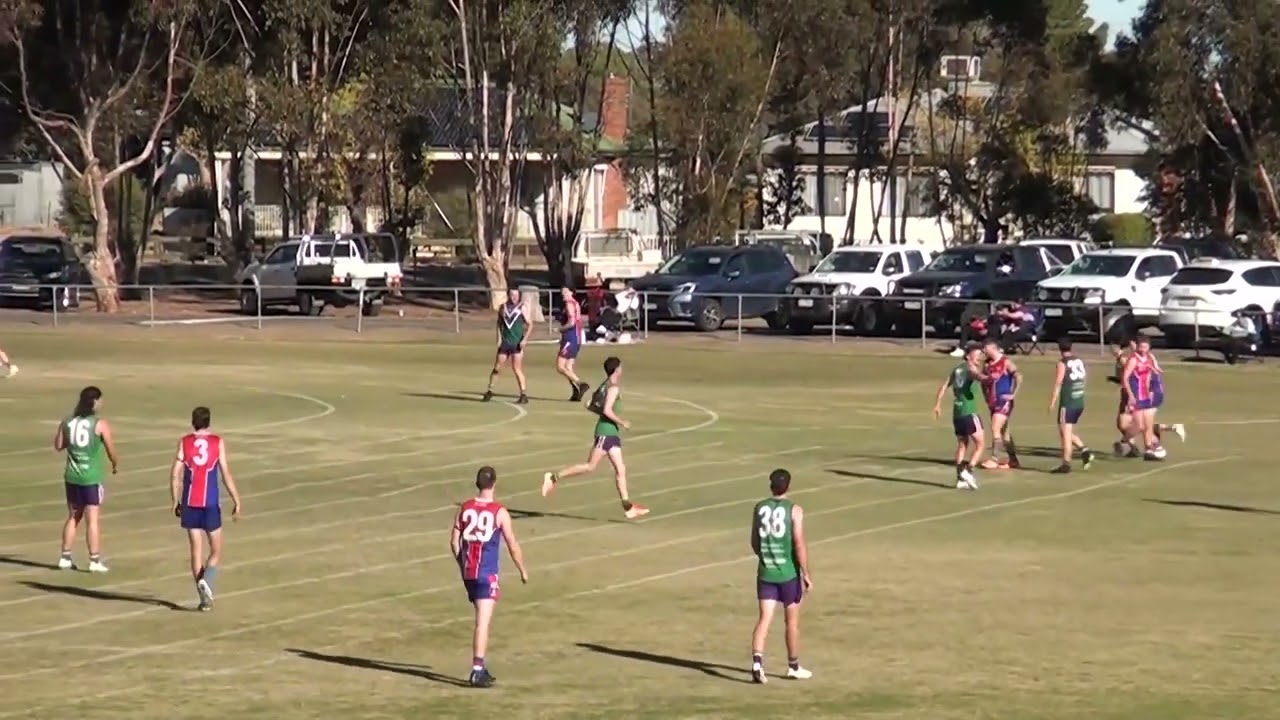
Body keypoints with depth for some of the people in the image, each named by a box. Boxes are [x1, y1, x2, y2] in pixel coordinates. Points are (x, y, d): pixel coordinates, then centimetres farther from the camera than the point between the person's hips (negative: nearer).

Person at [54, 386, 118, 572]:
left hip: (72, 476, 5)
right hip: (92, 478, -5)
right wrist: (115, 465, 14)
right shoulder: (100, 424, -11)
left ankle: (65, 558, 19)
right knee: (93, 519, -1)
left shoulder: (67, 423, 3)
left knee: (73, 517, 16)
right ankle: (95, 561, 0)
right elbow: (111, 452, -6)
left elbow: (58, 446, 12)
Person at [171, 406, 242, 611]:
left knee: (196, 550, 7)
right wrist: (236, 501, 1)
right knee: (216, 550, 11)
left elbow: (175, 474, -2)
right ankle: (206, 581, -17)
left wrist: (175, 502, 7)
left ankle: (204, 599, 3)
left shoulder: (184, 442, 1)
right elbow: (226, 474, -5)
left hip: (189, 504, 1)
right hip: (211, 504, -1)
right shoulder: (218, 443, -1)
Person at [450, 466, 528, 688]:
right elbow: (512, 546, -4)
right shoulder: (499, 513, -8)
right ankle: (477, 670, -16)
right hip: (487, 574, -5)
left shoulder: (464, 509, 4)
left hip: (468, 572, 5)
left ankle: (480, 667, 23)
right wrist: (522, 570, 10)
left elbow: (454, 542, 6)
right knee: (483, 622, -7)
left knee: (482, 619, 19)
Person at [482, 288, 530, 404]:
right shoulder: (503, 307, 8)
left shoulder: (522, 308, -3)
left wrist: (524, 339, -14)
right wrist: (499, 338, 4)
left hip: (517, 344, -4)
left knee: (517, 369, -8)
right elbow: (499, 323, 16)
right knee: (497, 367, 7)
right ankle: (489, 391, 19)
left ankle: (523, 395, -2)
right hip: (505, 342, 4)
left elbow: (529, 325, -4)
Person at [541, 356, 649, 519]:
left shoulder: (604, 386, 14)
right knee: (590, 466, -8)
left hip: (612, 433, 10)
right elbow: (607, 410, -23)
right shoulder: (613, 388, -13)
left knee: (620, 469, 6)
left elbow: (590, 405, 15)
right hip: (606, 431, -10)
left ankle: (628, 507, 5)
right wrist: (622, 422, -13)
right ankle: (554, 478, -3)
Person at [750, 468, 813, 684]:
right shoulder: (794, 511, -10)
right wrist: (806, 574, -8)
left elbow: (754, 543, 11)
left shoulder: (759, 508, 2)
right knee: (792, 621, 12)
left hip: (765, 572, 3)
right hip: (789, 573, -3)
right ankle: (793, 667, 24)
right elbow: (799, 545, -15)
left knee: (764, 619, 0)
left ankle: (757, 662, -20)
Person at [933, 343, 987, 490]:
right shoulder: (970, 368, -6)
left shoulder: (957, 369, 16)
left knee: (962, 444, 16)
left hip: (957, 413, 8)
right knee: (980, 443, -1)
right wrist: (987, 378, -48)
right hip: (969, 412, -8)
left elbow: (944, 386, 17)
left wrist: (937, 405, 21)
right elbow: (978, 376, -29)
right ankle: (968, 471, -13)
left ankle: (960, 478, 13)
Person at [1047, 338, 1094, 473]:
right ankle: (1084, 450, 2)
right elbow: (1083, 380, 14)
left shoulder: (1063, 363, -9)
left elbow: (1058, 383, -13)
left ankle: (1066, 463, -5)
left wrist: (1052, 402, -10)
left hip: (1067, 403, -7)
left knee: (1065, 433, -3)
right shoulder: (1080, 361, 10)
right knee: (1068, 432, 19)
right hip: (1080, 402, 7)